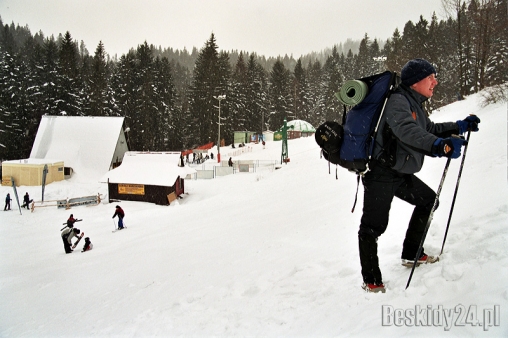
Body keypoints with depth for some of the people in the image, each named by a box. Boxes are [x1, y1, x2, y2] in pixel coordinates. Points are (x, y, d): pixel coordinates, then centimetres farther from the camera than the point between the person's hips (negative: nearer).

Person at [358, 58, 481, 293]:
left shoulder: (416, 105, 15)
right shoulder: (398, 101, -17)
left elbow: (429, 129, 30)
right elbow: (406, 130, -36)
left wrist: (460, 127, 22)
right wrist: (439, 145, -49)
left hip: (401, 174, 11)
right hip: (381, 173, -11)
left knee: (428, 200, 19)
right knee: (373, 225, -8)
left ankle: (411, 254, 29)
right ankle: (371, 281, 1)